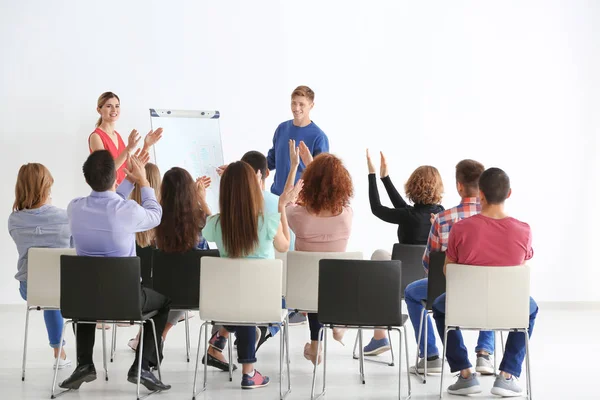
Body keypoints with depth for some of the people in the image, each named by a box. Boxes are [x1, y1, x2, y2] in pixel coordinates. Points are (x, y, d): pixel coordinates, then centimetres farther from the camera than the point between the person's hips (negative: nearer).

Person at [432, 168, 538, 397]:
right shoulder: (523, 231, -15)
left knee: (440, 307, 35)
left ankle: (465, 375, 26)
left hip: (468, 307, -1)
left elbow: (447, 272, -1)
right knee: (530, 308, 37)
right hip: (509, 309, 1)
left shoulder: (461, 229, -18)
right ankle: (507, 376, 24)